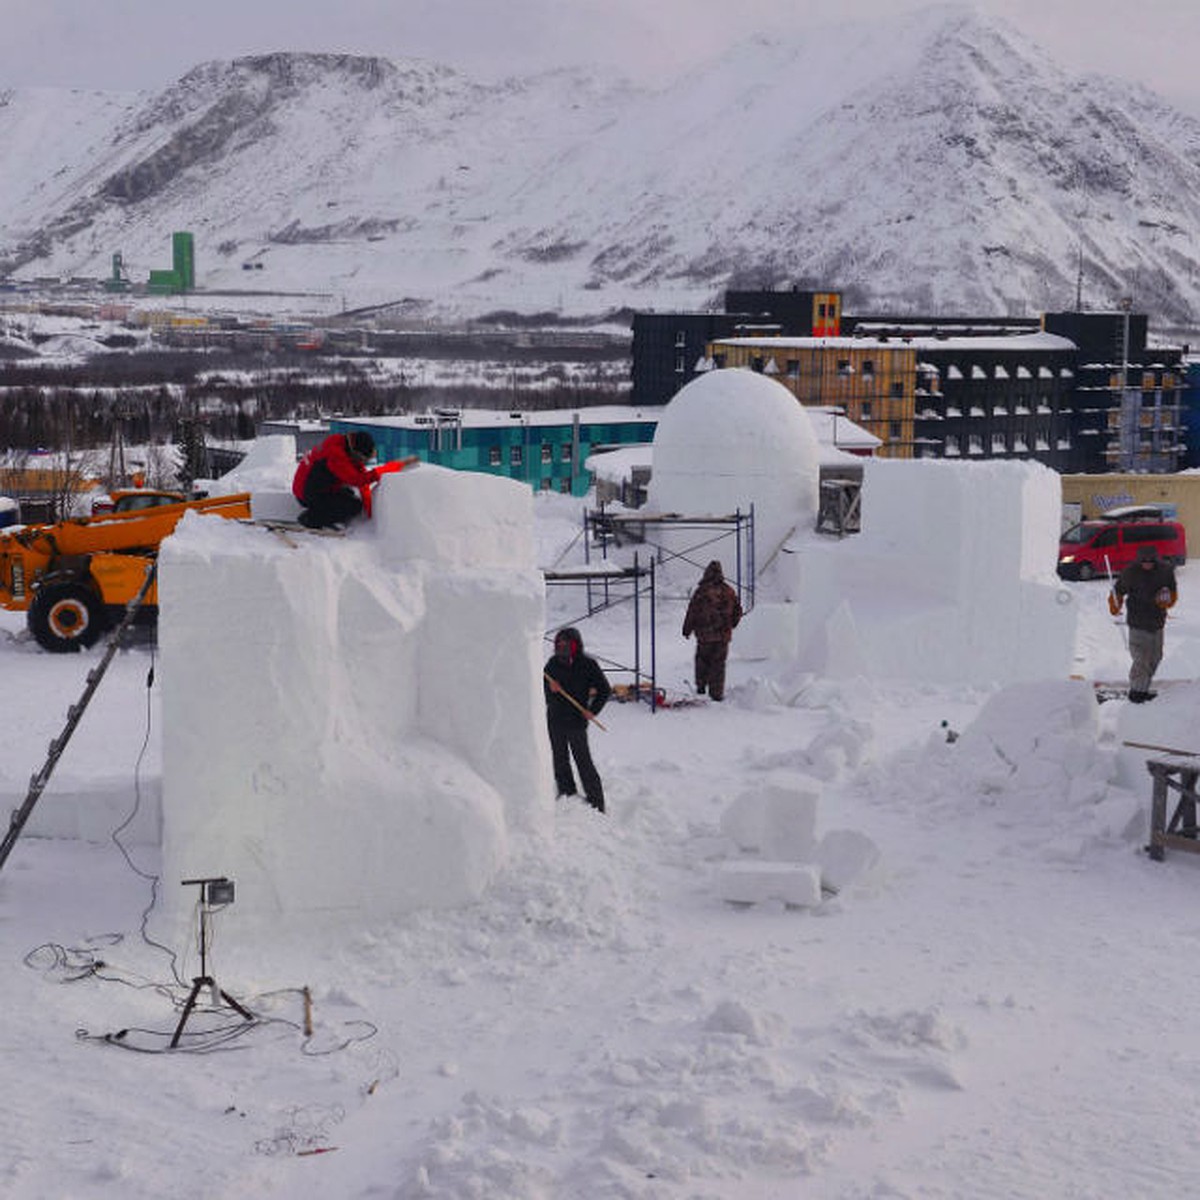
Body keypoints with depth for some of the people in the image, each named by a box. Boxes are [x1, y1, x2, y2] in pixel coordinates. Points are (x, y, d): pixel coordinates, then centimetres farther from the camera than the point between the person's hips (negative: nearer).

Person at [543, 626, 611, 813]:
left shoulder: (587, 665, -7)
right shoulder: (553, 663, 4)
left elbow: (604, 690, 0)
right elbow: (543, 690, 10)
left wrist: (592, 710, -9)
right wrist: (550, 690, -13)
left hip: (576, 721, -5)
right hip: (555, 720, 5)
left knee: (583, 762, -4)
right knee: (560, 761, 12)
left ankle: (596, 803, 3)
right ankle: (566, 796, 25)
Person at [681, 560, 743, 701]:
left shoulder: (701, 592, -12)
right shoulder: (729, 592, 1)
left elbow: (692, 613, -7)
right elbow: (738, 611, 10)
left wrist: (687, 630, 5)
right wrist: (731, 625, 27)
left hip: (704, 635, -3)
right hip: (723, 636, 3)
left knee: (702, 659, 18)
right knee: (718, 663, 8)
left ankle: (701, 686, 21)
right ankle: (717, 693, 5)